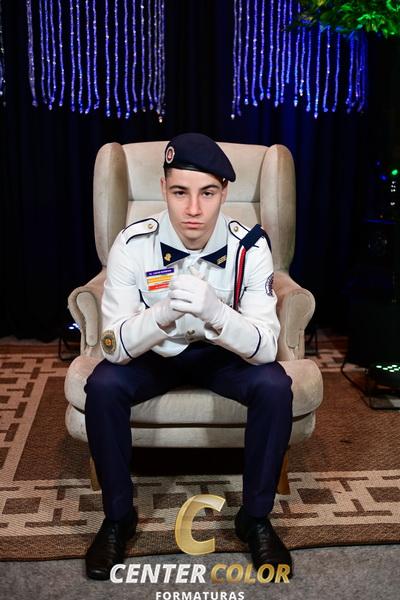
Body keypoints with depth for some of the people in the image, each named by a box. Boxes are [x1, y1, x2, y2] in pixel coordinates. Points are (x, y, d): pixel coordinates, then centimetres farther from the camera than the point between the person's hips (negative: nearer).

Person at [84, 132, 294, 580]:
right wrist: (163, 313, -47)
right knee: (102, 387, -28)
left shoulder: (250, 246, -23)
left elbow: (266, 346, -27)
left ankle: (255, 517, -5)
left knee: (275, 387, -27)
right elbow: (114, 345, -26)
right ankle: (118, 516, -4)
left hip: (223, 352, 0)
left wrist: (214, 312, -49)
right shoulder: (133, 243, -23)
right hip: (153, 353, 0)